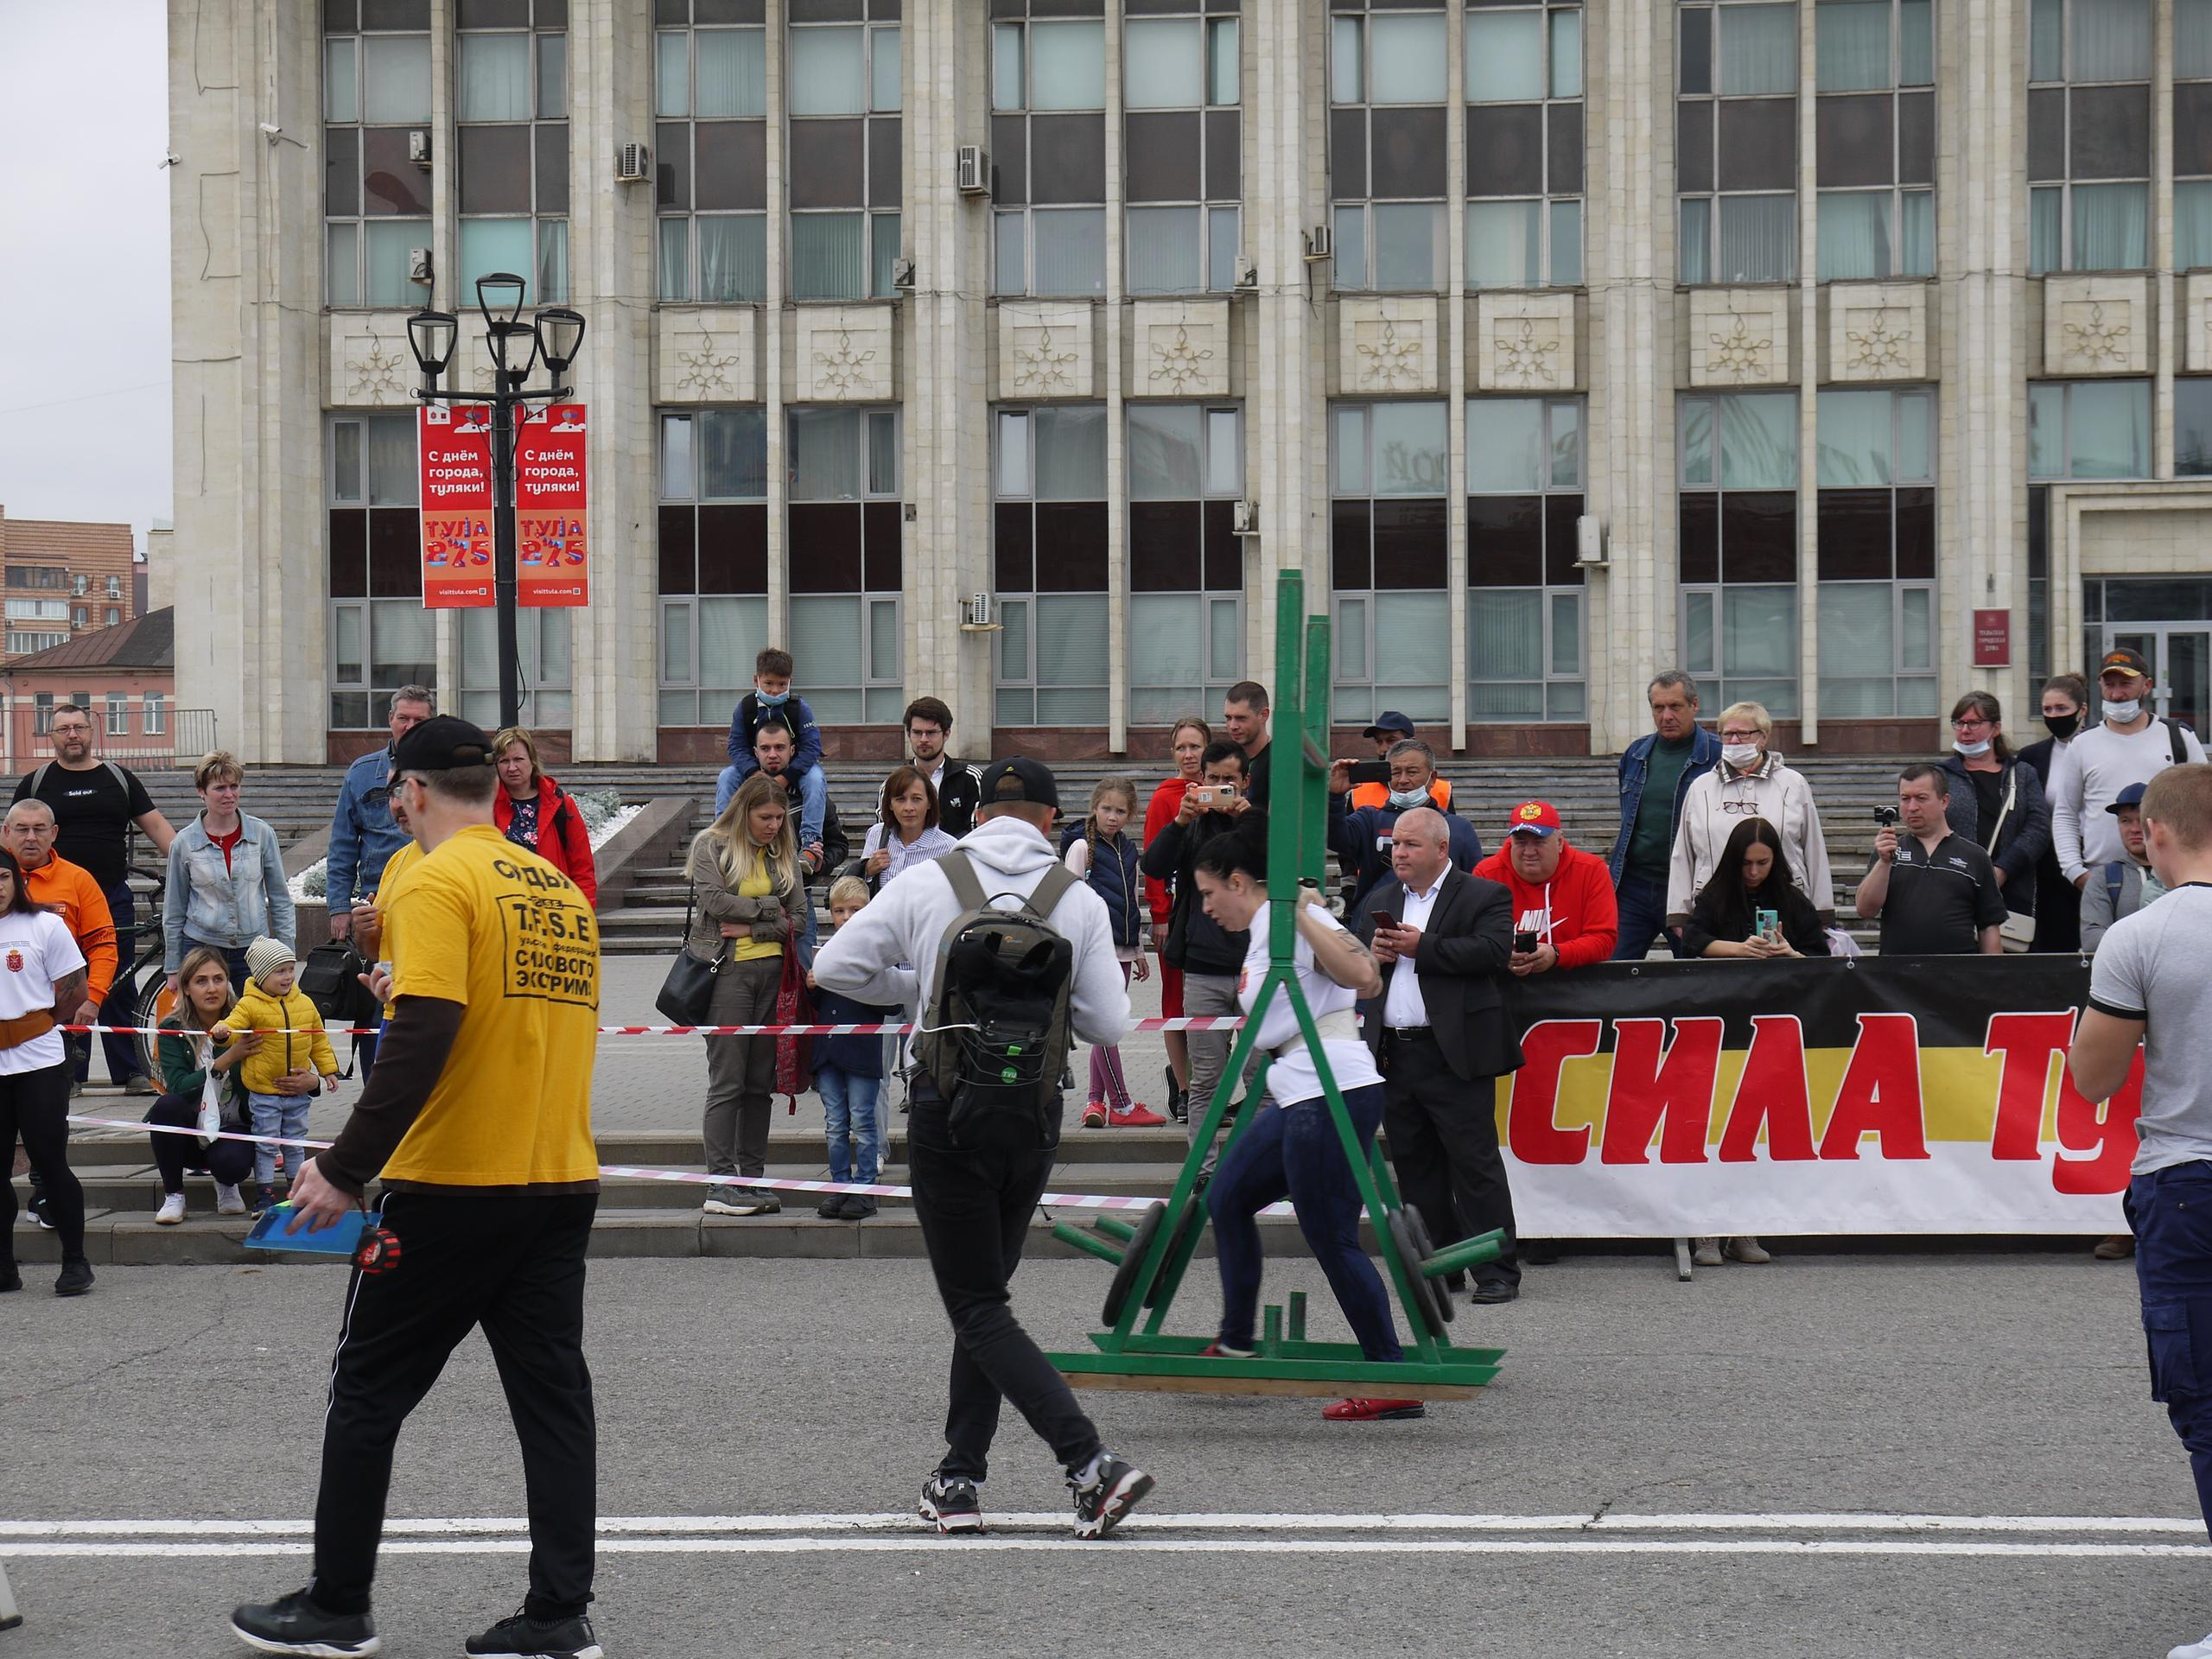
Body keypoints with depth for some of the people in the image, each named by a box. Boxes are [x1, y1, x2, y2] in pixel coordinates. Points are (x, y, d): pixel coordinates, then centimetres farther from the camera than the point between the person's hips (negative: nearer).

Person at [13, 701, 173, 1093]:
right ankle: (71, 1072, 8)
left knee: (119, 988, 2)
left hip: (114, 900, 0)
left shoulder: (120, 778, 9)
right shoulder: (36, 782, 8)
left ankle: (130, 1071, 7)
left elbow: (156, 826, 7)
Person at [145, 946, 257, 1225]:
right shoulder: (173, 1030, -7)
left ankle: (225, 1185, 7)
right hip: (189, 1133, 1)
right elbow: (178, 1087, -21)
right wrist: (227, 1060, -32)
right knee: (168, 1105, -31)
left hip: (233, 1127, -1)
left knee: (232, 1163, -34)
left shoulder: (243, 1026, -7)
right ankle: (173, 1196, -14)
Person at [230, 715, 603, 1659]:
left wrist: (344, 1169, -19)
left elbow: (421, 1042, -21)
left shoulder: (436, 883, -11)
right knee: (552, 1393, 8)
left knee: (367, 1392, 6)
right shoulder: (560, 888, 11)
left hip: (450, 1189, -6)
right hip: (563, 1182, 7)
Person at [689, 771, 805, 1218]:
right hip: (728, 972, -5)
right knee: (727, 1081, -8)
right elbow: (715, 900, -13)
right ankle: (720, 1185, -8)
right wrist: (770, 908, -6)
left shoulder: (783, 852, 14)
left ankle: (752, 1180, 10)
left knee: (761, 1083, 6)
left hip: (773, 971, 5)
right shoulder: (711, 846, 2)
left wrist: (751, 927, -7)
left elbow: (799, 918, 6)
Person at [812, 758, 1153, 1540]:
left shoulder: (927, 883, -2)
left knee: (978, 1309, 0)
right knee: (984, 1294, 18)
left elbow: (834, 966, -3)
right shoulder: (1080, 901, 0)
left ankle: (1091, 1462, -15)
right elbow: (1109, 1023, -1)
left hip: (949, 1109, -3)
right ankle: (958, 1481, 18)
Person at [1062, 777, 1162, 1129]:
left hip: (1121, 948, 7)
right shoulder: (1081, 846, -4)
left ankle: (1096, 1101, 9)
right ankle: (1121, 1106, -6)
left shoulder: (1128, 850, 14)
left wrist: (1138, 951, 22)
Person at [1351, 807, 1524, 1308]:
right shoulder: (1379, 902, 20)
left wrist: (1421, 947, -17)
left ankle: (1497, 1272, -3)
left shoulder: (1484, 896, 0)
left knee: (1474, 1162, -6)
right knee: (1415, 1167, 10)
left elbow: (1493, 950, -16)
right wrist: (1372, 954, -3)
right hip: (1393, 1055, 7)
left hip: (1454, 1054, -6)